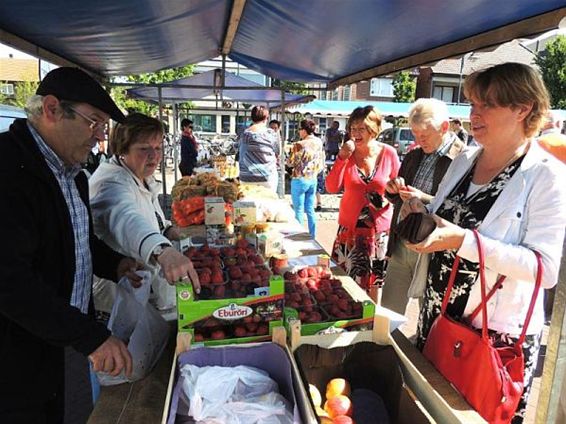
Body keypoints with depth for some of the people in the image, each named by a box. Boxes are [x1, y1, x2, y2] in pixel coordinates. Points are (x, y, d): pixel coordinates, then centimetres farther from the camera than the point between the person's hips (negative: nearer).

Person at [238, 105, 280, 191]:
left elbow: (241, 156, 9)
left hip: (247, 178, 2)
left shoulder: (244, 133, 2)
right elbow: (277, 154, 7)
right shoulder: (271, 133, -3)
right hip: (267, 177, -2)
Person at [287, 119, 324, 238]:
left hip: (300, 180, -6)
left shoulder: (299, 145, -16)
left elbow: (291, 163, -7)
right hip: (313, 179, 6)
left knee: (299, 211, 4)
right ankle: (313, 236, 21)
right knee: (310, 209, 14)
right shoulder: (319, 143, 1)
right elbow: (321, 163, 9)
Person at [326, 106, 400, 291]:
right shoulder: (347, 152, -1)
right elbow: (332, 188, -10)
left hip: (380, 229, -1)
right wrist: (342, 157, -18)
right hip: (350, 228, 1)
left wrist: (389, 197, -13)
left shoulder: (389, 153, -5)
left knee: (375, 283, 11)